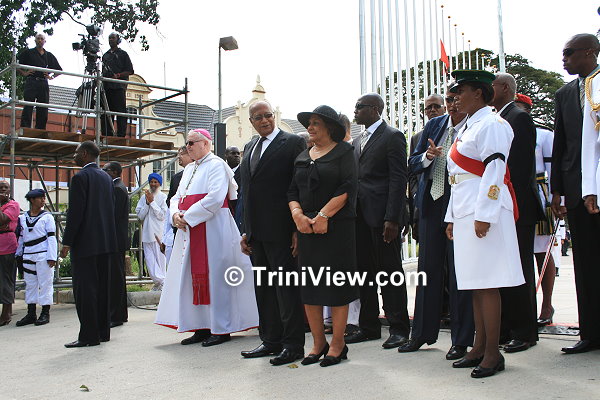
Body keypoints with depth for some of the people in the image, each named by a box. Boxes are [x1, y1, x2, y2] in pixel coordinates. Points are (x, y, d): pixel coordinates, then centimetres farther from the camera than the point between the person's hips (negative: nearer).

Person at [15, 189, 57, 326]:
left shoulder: (47, 217, 1)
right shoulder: (23, 217, 12)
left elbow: (51, 237, -4)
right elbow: (21, 237, 19)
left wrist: (52, 257, -11)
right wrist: (18, 255, 17)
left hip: (43, 255, -4)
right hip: (28, 256, 5)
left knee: (45, 283, -2)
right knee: (30, 284, 8)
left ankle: (45, 313, 4)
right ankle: (31, 314, 15)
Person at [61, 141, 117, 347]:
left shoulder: (80, 177, -11)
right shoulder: (106, 177, 14)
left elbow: (76, 212, -16)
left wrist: (67, 242, -13)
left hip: (86, 243, -8)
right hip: (105, 242, 8)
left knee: (84, 288, -4)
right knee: (102, 286, 12)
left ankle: (89, 336, -3)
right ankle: (103, 331, 18)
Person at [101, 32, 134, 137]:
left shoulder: (123, 54, 9)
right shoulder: (105, 55, 25)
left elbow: (130, 71, 1)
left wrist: (118, 75, -13)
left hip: (118, 86, -6)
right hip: (106, 86, 6)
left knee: (120, 111, -10)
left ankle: (121, 135, -12)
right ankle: (107, 135, 2)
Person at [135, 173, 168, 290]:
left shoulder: (163, 197, -2)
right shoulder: (144, 197, 11)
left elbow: (162, 216, -9)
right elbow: (140, 216, 5)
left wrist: (152, 202, -10)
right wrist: (147, 203, -6)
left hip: (159, 233, -4)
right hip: (147, 233, 4)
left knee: (160, 259, 1)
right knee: (149, 258, -3)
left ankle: (160, 283, 9)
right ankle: (160, 281, -3)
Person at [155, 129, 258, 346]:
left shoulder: (216, 165, -6)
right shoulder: (189, 169, 20)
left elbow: (215, 198, -18)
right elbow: (178, 196, 19)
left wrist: (188, 217, -15)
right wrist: (176, 214, -3)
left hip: (212, 229, -8)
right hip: (190, 231, 8)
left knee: (214, 277, -6)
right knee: (194, 278, 7)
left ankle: (221, 329, 2)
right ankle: (202, 327, 14)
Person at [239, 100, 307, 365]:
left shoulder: (292, 143, -4)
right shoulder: (249, 147, 18)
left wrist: (299, 229, -15)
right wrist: (245, 231, 16)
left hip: (280, 230, -8)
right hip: (256, 231, 8)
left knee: (286, 287, -3)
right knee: (263, 287, 13)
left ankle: (293, 345, 6)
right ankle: (271, 341, 24)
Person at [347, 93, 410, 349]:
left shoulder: (392, 137, -4)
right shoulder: (357, 142, 19)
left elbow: (398, 179, -12)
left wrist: (392, 218, -19)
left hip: (382, 216, -8)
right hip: (360, 217, 8)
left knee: (390, 271, -2)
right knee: (364, 272, 10)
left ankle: (398, 328, 8)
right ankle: (369, 326, 20)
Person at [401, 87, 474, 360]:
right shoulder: (434, 125, 11)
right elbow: (412, 164, 11)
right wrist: (427, 156, -9)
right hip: (431, 204, 5)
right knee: (428, 269, 12)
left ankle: (461, 340, 13)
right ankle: (423, 333, 24)